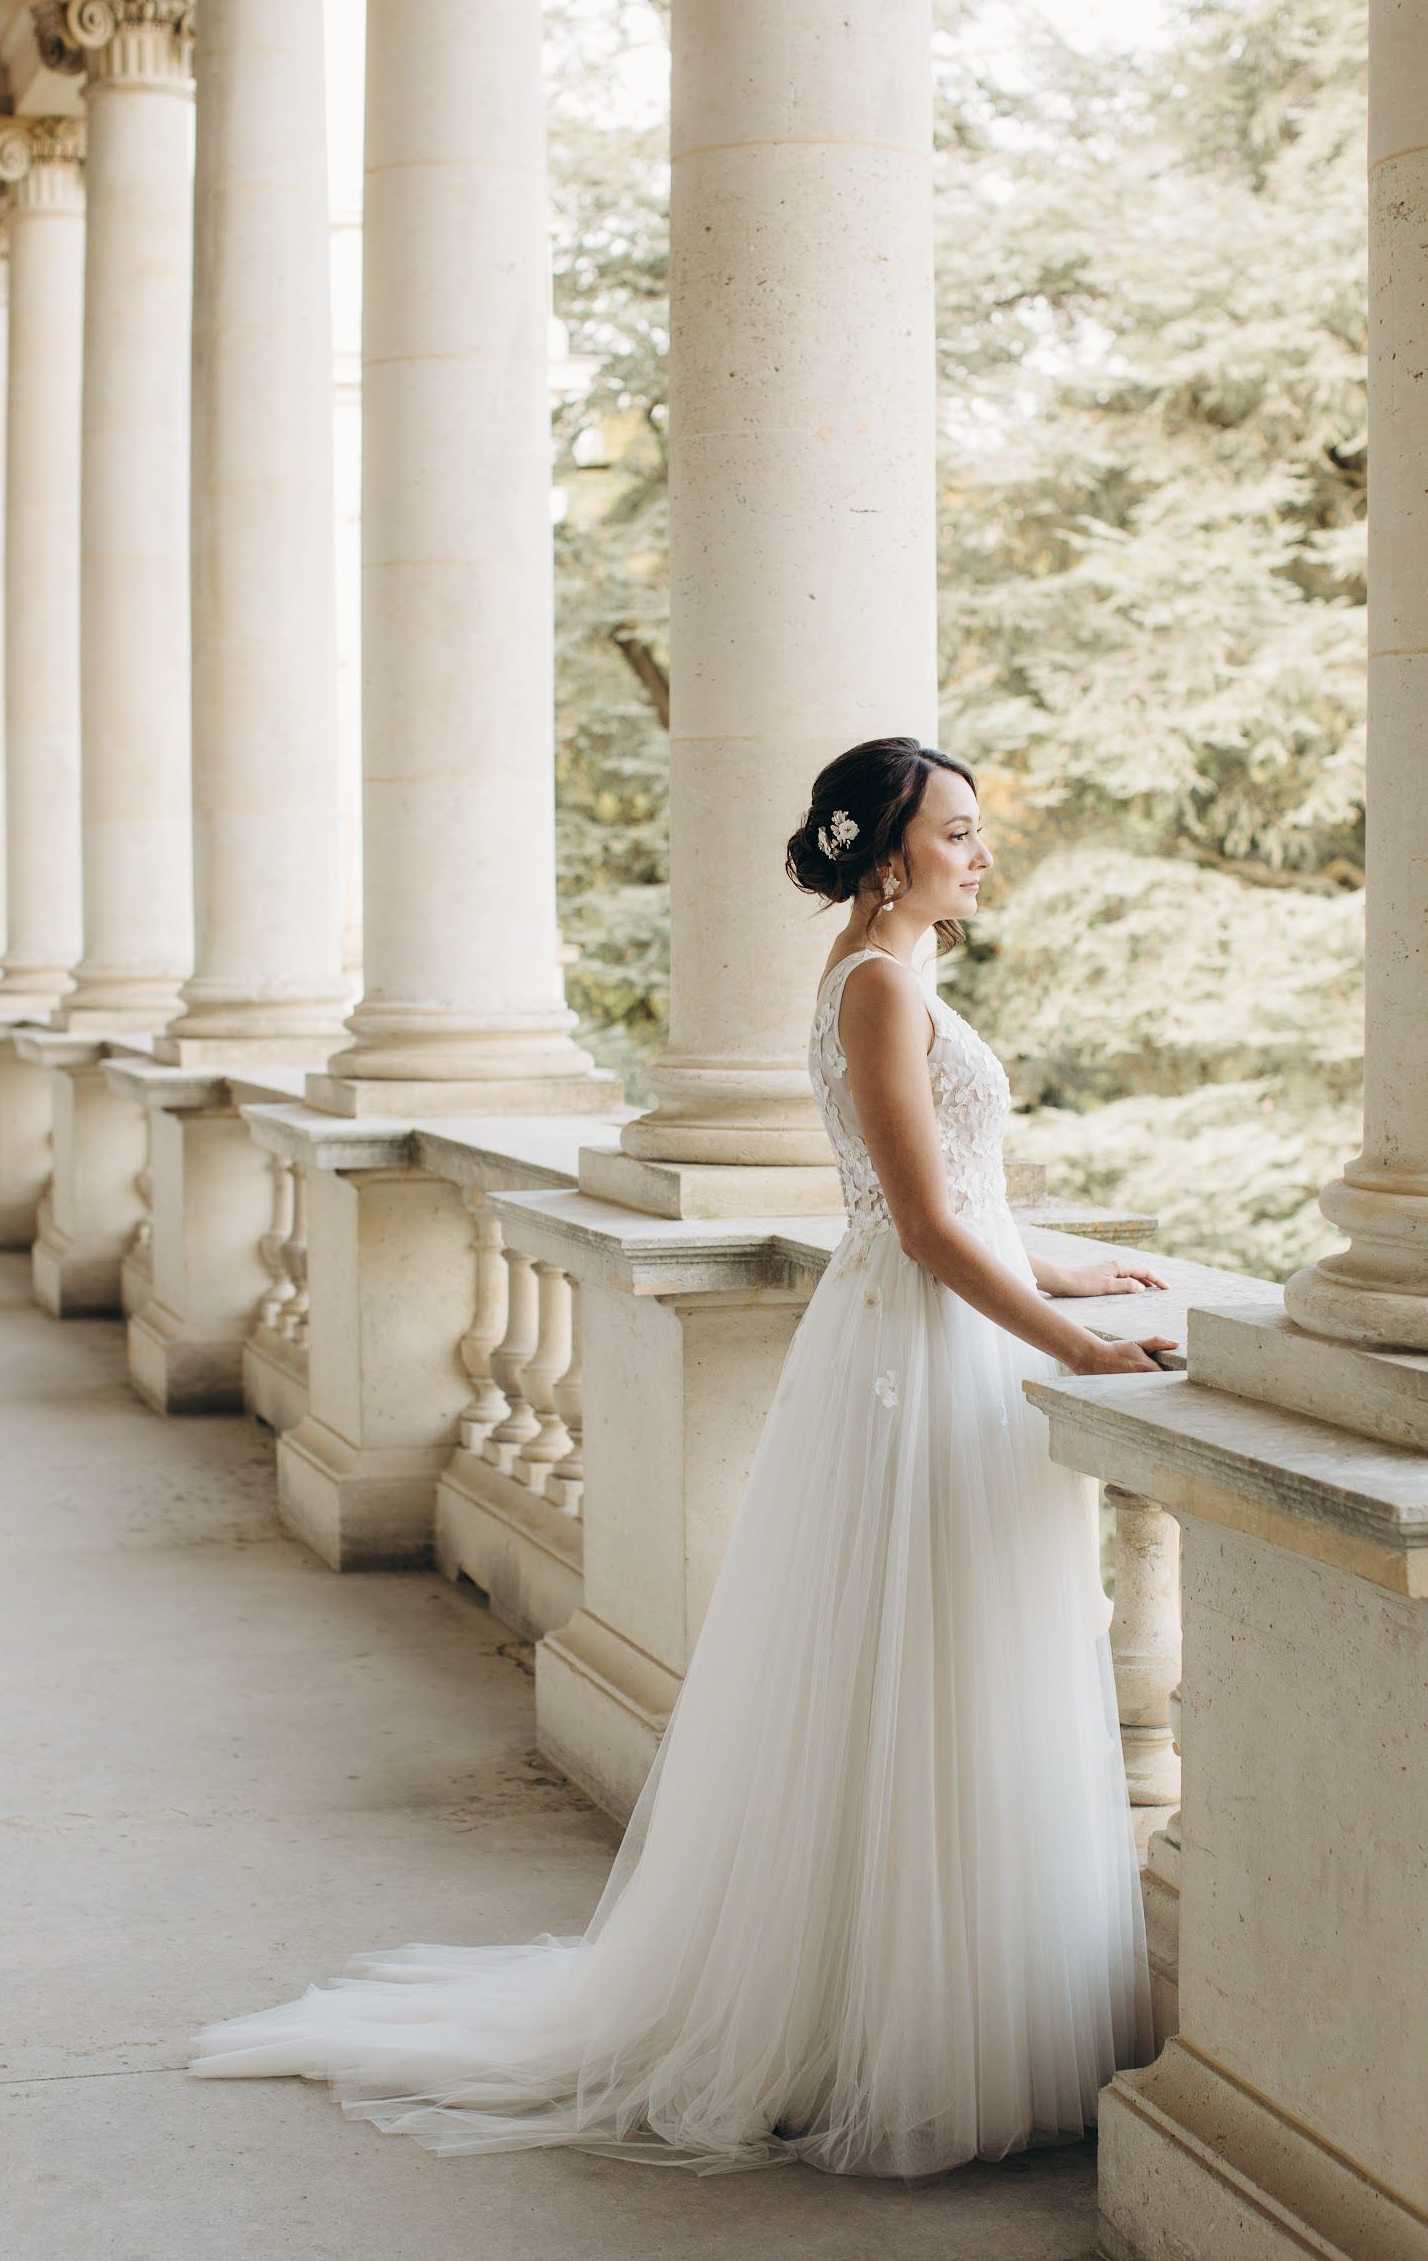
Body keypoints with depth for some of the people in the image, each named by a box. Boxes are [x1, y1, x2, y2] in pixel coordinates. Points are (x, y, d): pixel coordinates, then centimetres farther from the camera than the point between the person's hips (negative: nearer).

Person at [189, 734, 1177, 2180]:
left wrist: (1054, 1281, 23)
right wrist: (1076, 1349, -18)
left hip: (925, 1344, 10)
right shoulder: (879, 984, -15)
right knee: (913, 1711, -4)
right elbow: (926, 1223, -19)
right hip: (920, 1367, -10)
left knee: (880, 1716, 14)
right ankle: (905, 2048, 4)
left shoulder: (884, 976, 16)